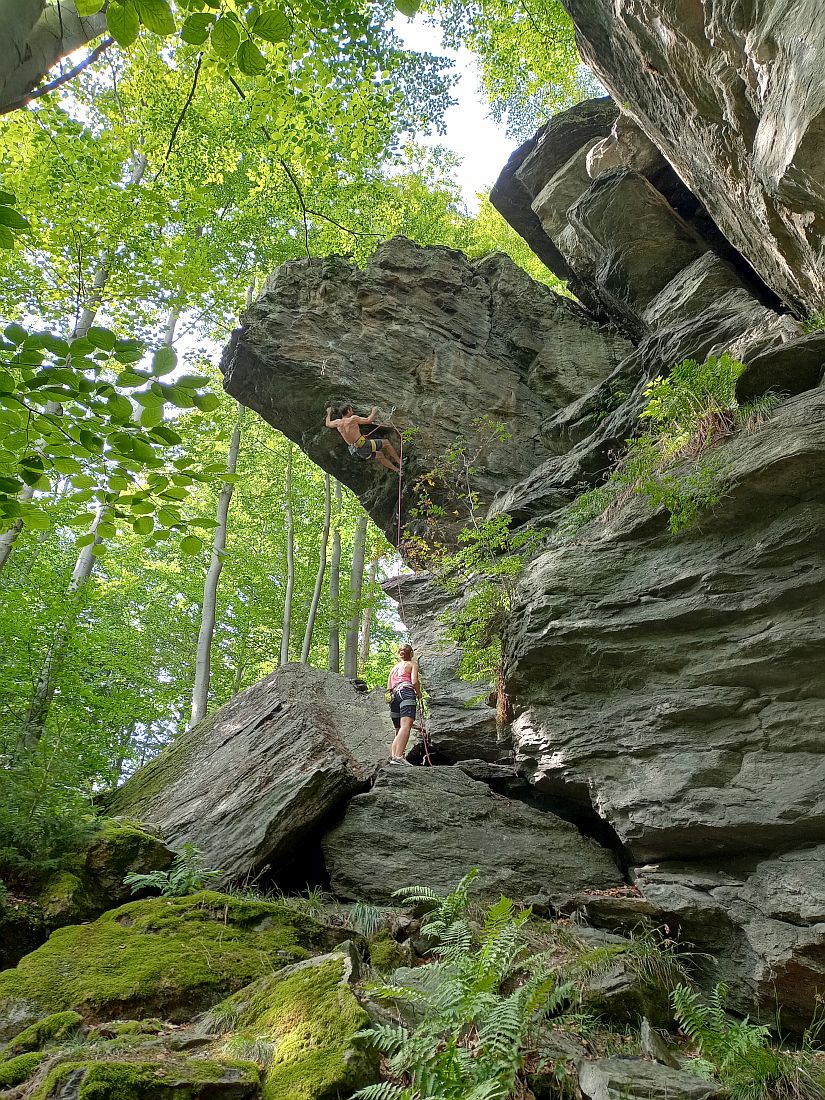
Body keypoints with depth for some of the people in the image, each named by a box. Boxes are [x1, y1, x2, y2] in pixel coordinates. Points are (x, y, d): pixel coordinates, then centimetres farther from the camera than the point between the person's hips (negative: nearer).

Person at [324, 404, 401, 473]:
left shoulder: (338, 422, 5)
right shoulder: (353, 419, -12)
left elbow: (327, 424, 24)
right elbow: (368, 420, -9)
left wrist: (329, 413, 39)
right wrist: (373, 412, 8)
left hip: (359, 452, 8)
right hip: (364, 445, -8)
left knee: (380, 455, 25)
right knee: (386, 443, 8)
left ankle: (396, 470, 29)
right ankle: (399, 462, 9)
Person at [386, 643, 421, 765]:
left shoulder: (394, 667, 31)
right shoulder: (412, 664, 16)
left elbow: (388, 688, 21)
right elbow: (414, 682, -1)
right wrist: (418, 693, 15)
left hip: (393, 697, 7)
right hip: (406, 693, -7)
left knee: (399, 730, 14)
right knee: (406, 726, -23)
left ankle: (393, 756, 0)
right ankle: (398, 756, -41)